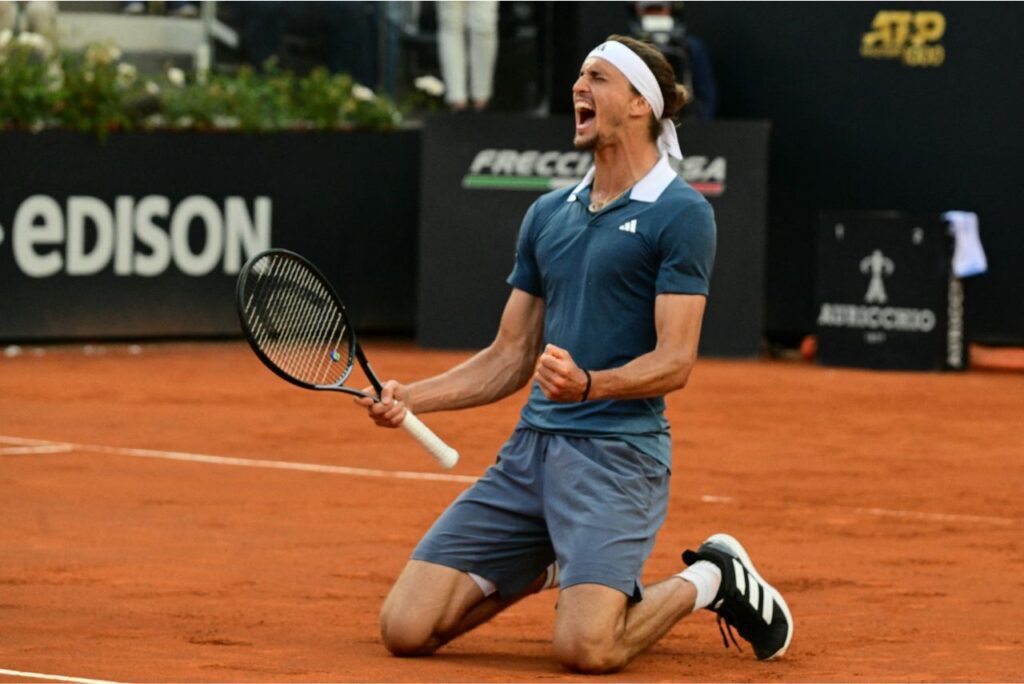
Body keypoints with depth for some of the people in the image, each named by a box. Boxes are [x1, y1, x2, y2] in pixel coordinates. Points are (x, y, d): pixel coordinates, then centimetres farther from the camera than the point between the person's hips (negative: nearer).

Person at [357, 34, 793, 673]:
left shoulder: (681, 213, -5)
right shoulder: (548, 214, 16)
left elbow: (675, 362, -12)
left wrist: (588, 384, -29)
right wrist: (409, 397, 6)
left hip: (619, 448, -6)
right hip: (531, 447, 6)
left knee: (585, 647, -25)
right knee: (406, 626, -5)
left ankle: (709, 580, 7)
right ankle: (550, 567, 22)